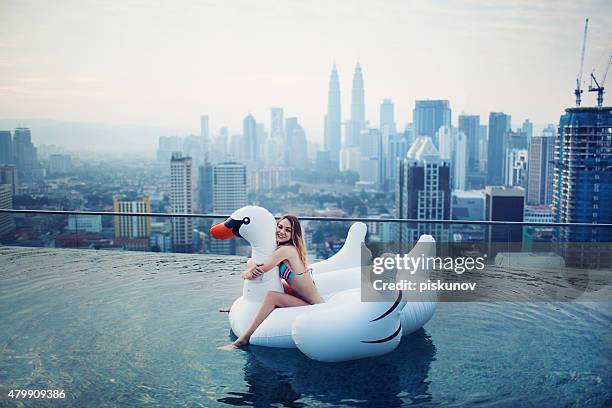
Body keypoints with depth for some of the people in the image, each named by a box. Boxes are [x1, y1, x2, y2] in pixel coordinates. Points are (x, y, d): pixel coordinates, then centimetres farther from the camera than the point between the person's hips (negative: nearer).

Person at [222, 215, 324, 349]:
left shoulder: (287, 250, -19)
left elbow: (253, 274, -20)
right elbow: (251, 261, 8)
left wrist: (247, 273, 3)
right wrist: (252, 265, -16)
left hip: (313, 307, -10)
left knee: (271, 296, -20)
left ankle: (243, 340, -15)